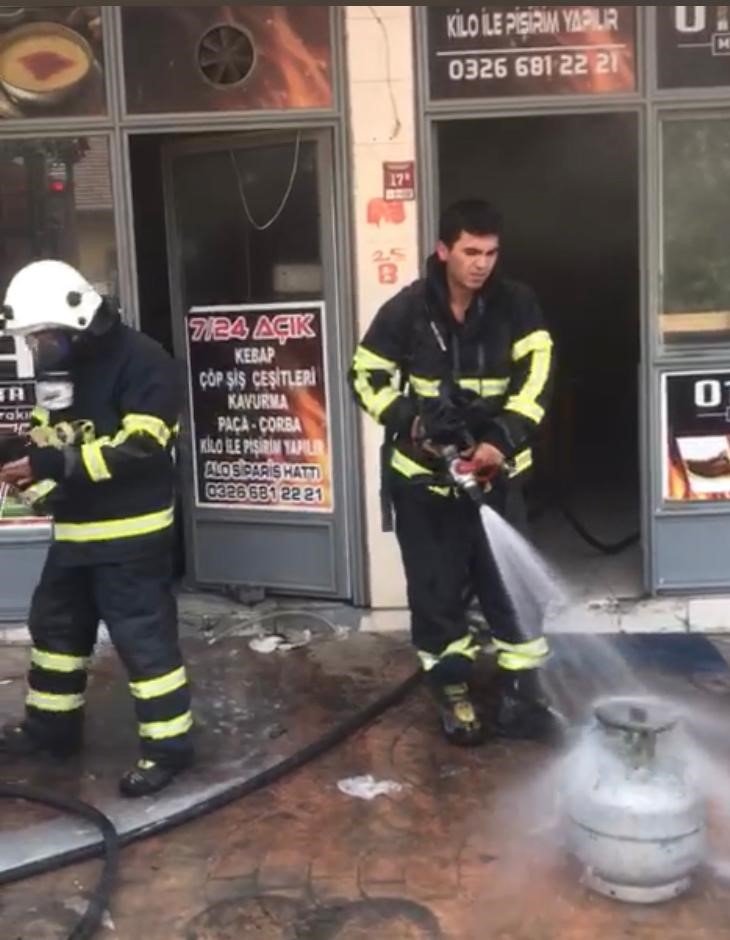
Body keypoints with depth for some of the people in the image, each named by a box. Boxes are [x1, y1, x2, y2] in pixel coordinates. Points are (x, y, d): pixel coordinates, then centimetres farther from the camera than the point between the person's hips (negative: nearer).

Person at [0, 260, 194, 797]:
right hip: (75, 528, 9)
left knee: (143, 635, -3)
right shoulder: (55, 369, 11)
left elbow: (144, 445, -25)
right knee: (55, 623, 19)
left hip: (132, 530, -9)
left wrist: (60, 463, -33)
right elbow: (49, 443, 16)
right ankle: (52, 726, 37)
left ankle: (168, 745, 10)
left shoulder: (140, 361, -16)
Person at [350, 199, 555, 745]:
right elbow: (366, 376, -1)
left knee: (511, 581, 7)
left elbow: (537, 374, -12)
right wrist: (408, 420, -17)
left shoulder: (516, 305, -6)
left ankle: (522, 688, 21)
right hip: (424, 474, -1)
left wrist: (503, 438, -24)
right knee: (438, 587, 6)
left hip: (497, 470, 1)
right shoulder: (407, 310, -8)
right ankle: (454, 691, 21)